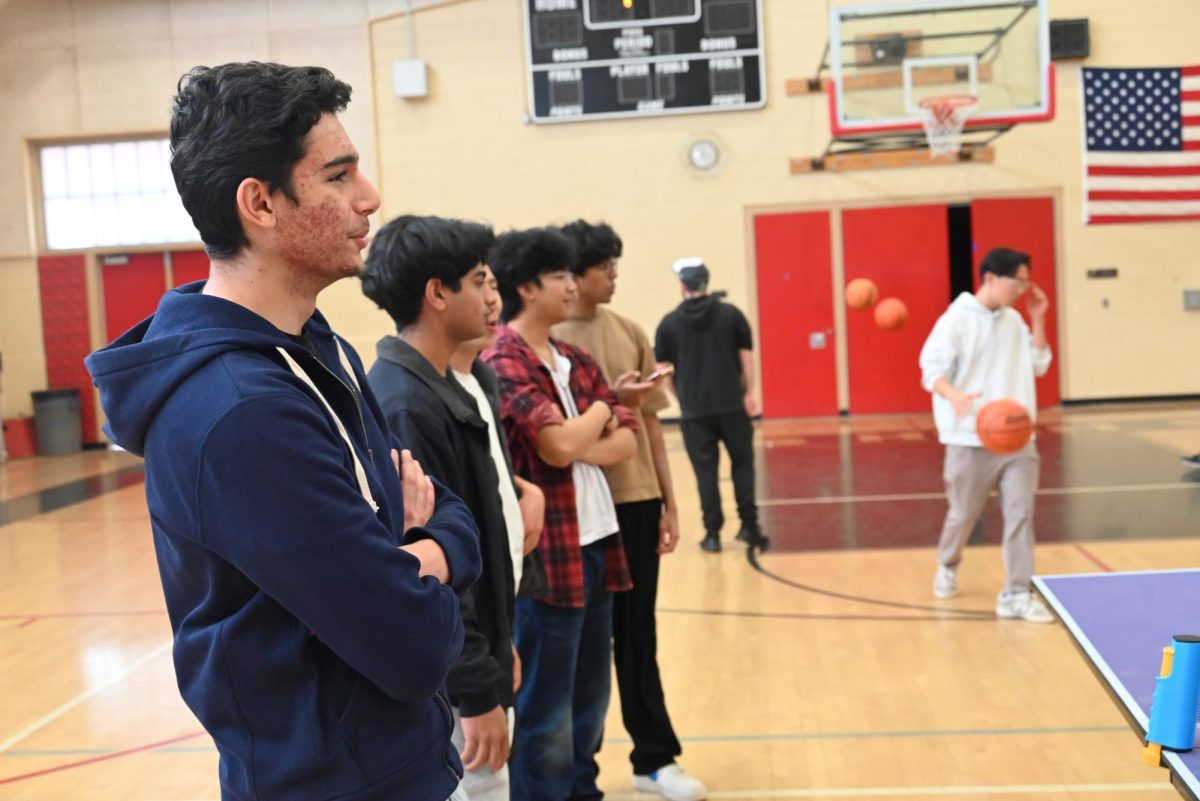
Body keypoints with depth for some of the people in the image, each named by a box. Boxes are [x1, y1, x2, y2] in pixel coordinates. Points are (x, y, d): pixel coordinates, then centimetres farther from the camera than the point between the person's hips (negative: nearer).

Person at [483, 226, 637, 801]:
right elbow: (558, 445, -20)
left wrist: (581, 448, -12)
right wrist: (600, 411, -2)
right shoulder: (503, 362, -11)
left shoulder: (575, 361, 12)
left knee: (589, 702, 18)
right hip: (544, 554, -8)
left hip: (596, 545, 8)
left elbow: (626, 441, 6)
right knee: (545, 713, 4)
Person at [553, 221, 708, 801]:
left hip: (638, 500, 4)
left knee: (637, 633, 12)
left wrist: (668, 502, 10)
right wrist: (609, 402, -21)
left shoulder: (630, 333, 9)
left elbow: (650, 422, 11)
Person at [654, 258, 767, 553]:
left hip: (694, 410, 0)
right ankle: (749, 526, 12)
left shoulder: (669, 323, 0)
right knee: (742, 463, 12)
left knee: (705, 470, 6)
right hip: (732, 405, 0)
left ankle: (713, 533, 8)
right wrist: (749, 392, 8)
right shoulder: (731, 314, 0)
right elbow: (746, 357, 1)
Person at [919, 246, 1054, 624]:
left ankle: (1016, 594, 3)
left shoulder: (1014, 320, 10)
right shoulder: (956, 319, -9)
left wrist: (1037, 320, 5)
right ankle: (947, 567, 38)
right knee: (963, 514, 10)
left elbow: (1038, 365, 16)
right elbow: (932, 371, -13)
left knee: (1020, 514, -4)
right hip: (971, 440, -5)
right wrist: (955, 396, -34)